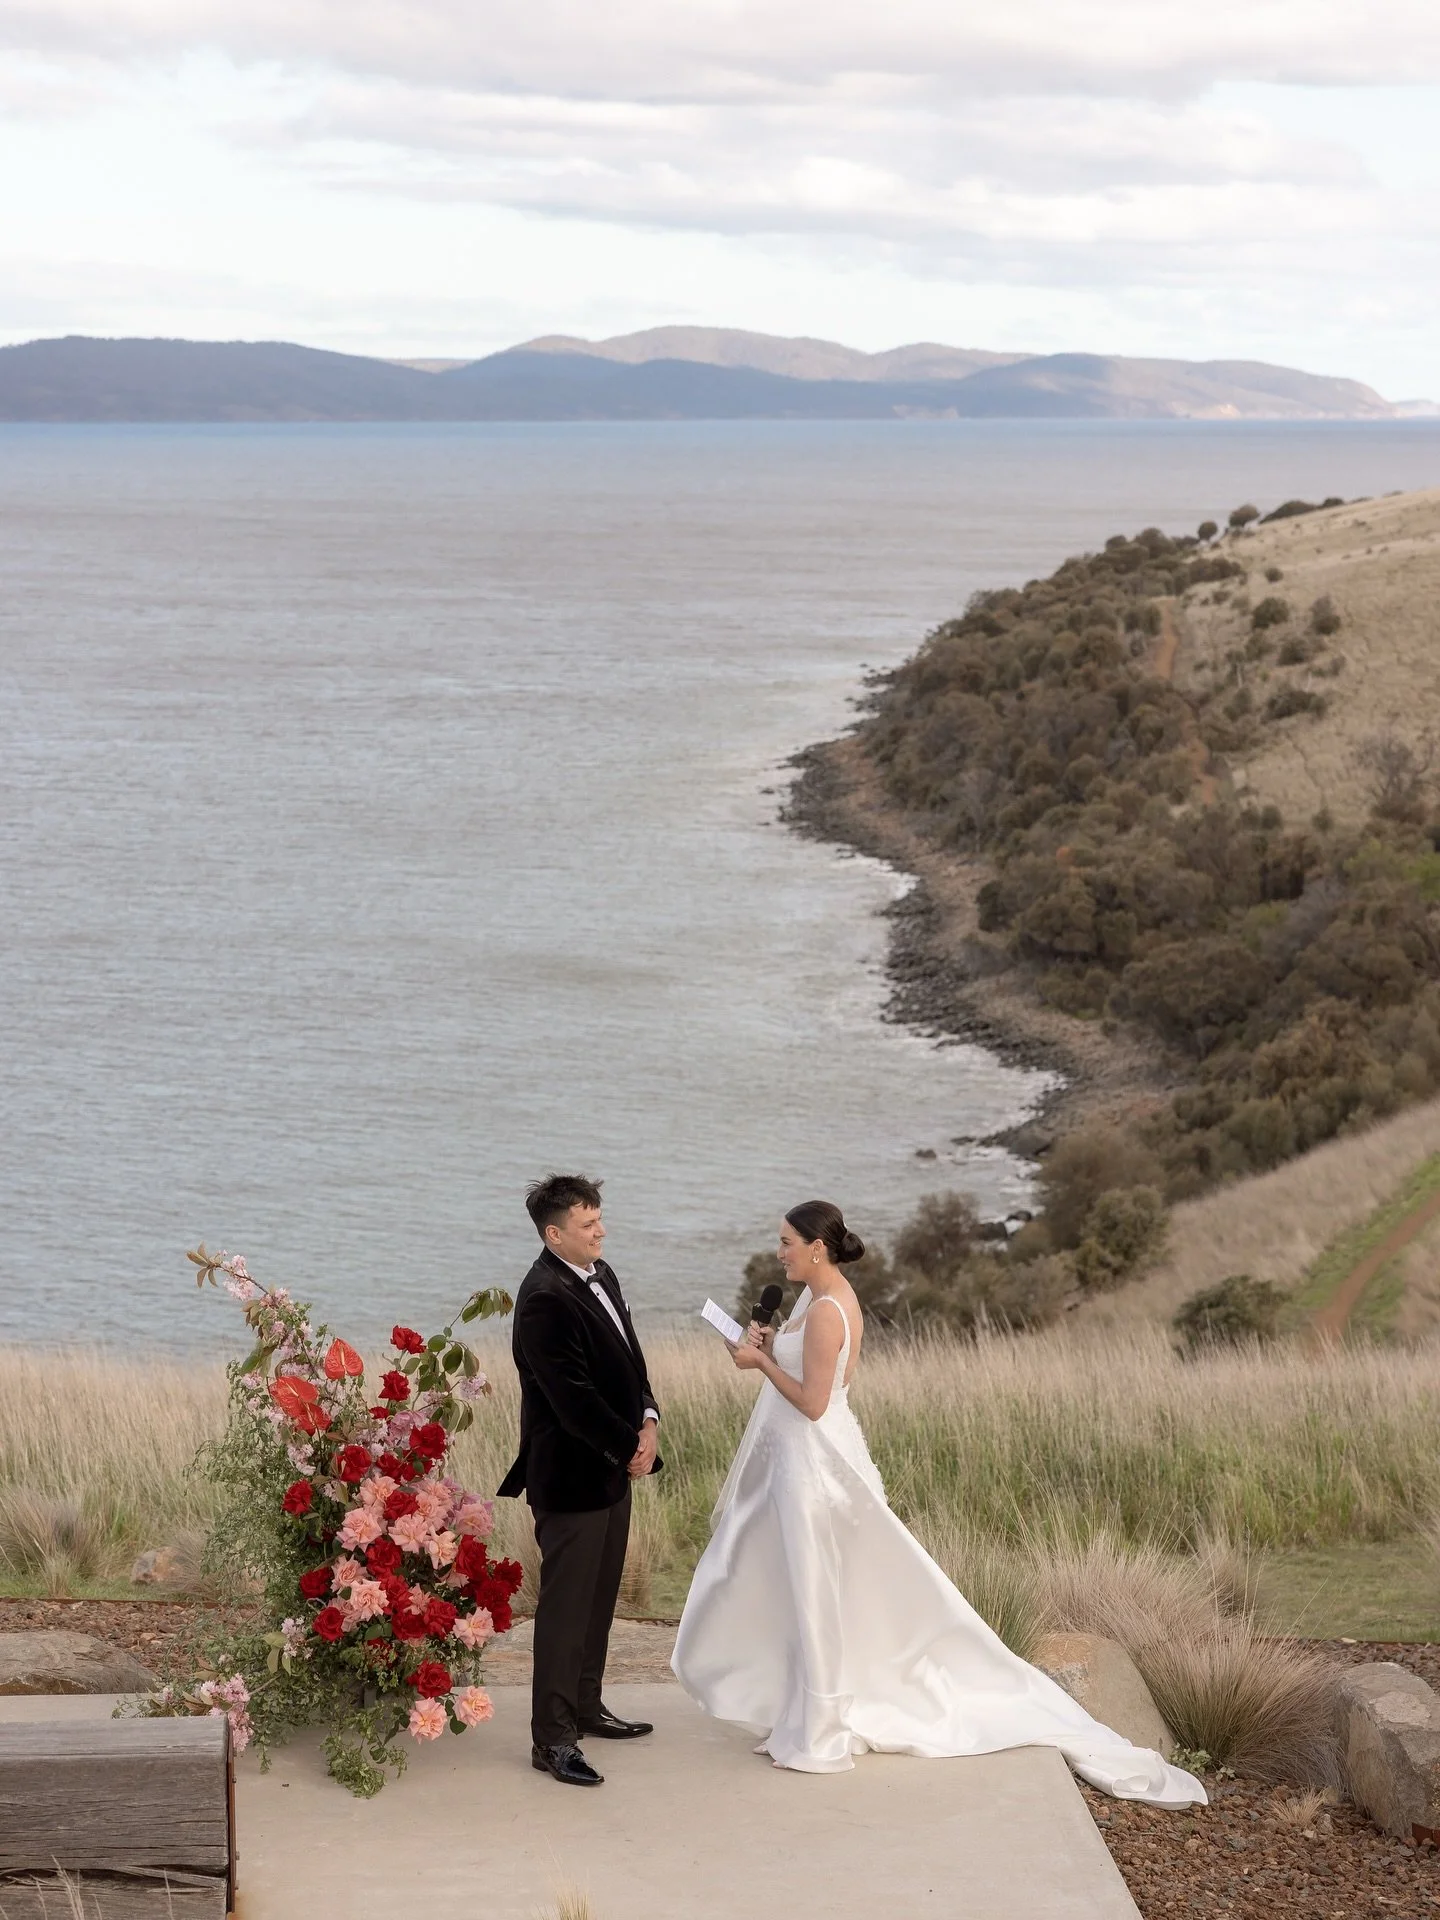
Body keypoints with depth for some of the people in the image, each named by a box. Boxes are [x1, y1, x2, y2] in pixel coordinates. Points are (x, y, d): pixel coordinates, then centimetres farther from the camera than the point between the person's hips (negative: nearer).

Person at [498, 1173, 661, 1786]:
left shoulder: (600, 1275, 9)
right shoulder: (544, 1299, -22)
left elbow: (629, 1360, 15)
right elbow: (573, 1397, -23)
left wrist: (647, 1419, -2)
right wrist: (629, 1446, -12)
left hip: (613, 1467, 10)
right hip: (571, 1476, -10)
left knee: (599, 1597, 19)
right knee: (565, 1607, -3)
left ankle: (584, 1707, 33)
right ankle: (552, 1739, 3)